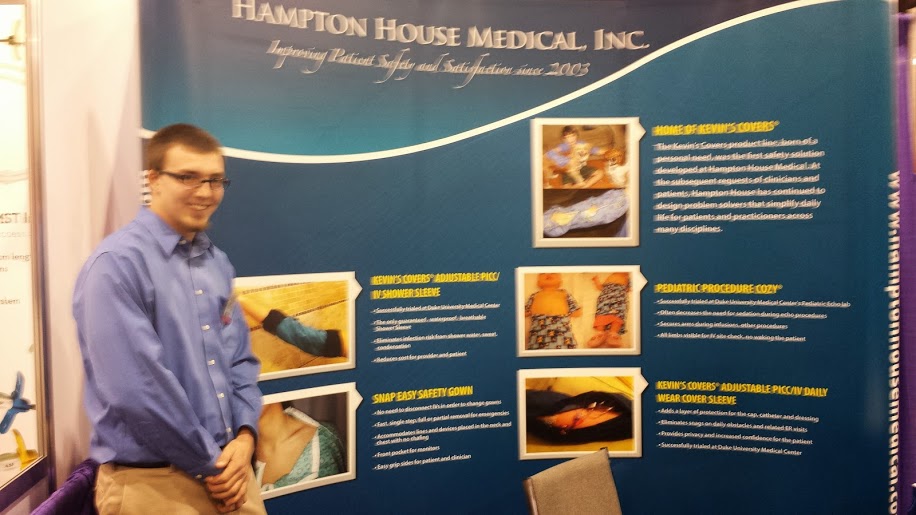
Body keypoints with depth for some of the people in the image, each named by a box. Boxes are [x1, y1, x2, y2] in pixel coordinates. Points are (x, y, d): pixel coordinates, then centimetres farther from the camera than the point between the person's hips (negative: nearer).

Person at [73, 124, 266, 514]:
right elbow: (136, 389, -20)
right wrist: (210, 463, -12)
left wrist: (244, 438, -5)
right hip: (151, 482, -6)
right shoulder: (116, 263, -15)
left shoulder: (218, 264, 7)